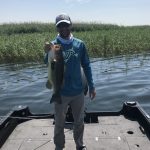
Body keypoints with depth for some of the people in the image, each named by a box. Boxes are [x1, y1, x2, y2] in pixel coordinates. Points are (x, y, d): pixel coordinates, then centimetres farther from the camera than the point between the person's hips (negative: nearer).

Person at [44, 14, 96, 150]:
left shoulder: (80, 44, -3)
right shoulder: (53, 45, -8)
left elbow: (86, 65, 3)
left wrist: (91, 86, 3)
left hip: (78, 91, 2)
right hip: (60, 92, -1)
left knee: (79, 122, 19)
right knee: (59, 124, 15)